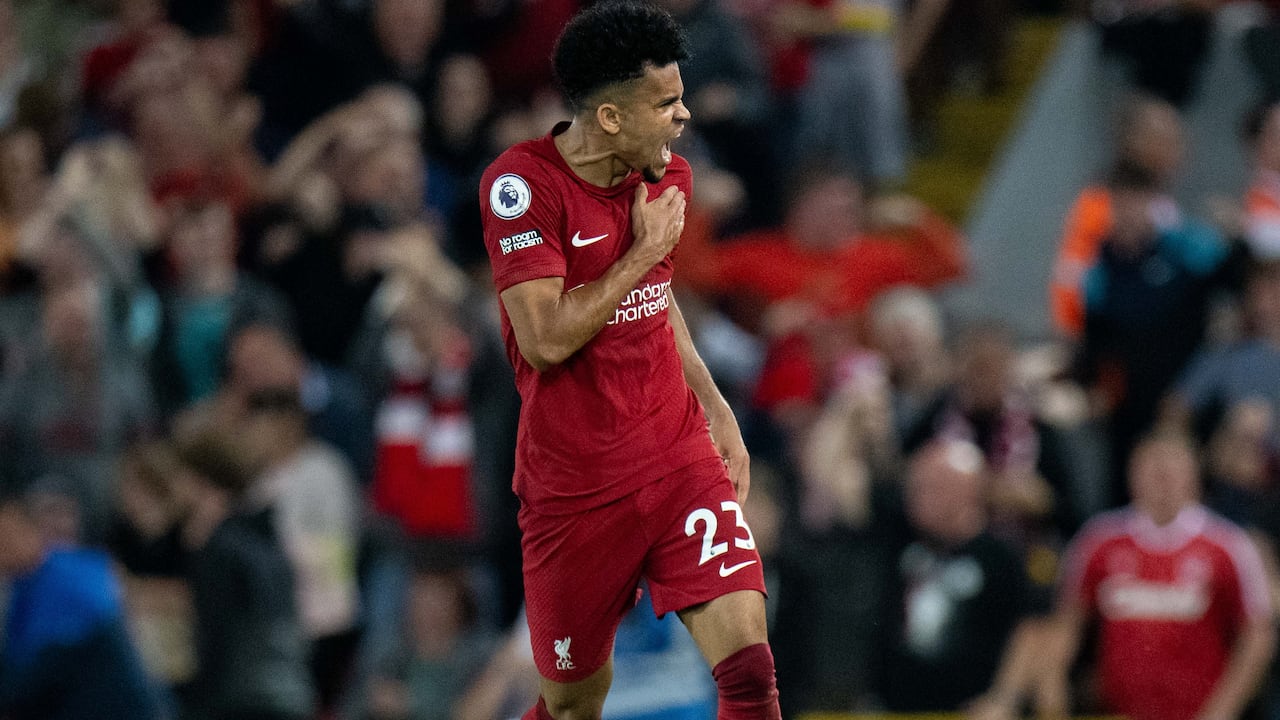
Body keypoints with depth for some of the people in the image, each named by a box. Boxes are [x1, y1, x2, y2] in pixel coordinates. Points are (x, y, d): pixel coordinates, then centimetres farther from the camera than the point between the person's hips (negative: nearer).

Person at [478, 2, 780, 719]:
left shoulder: (668, 175, 6)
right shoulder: (522, 182, -15)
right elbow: (546, 338, -23)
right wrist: (645, 251, -15)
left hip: (680, 458, 4)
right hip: (574, 488, -4)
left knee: (749, 661, -15)